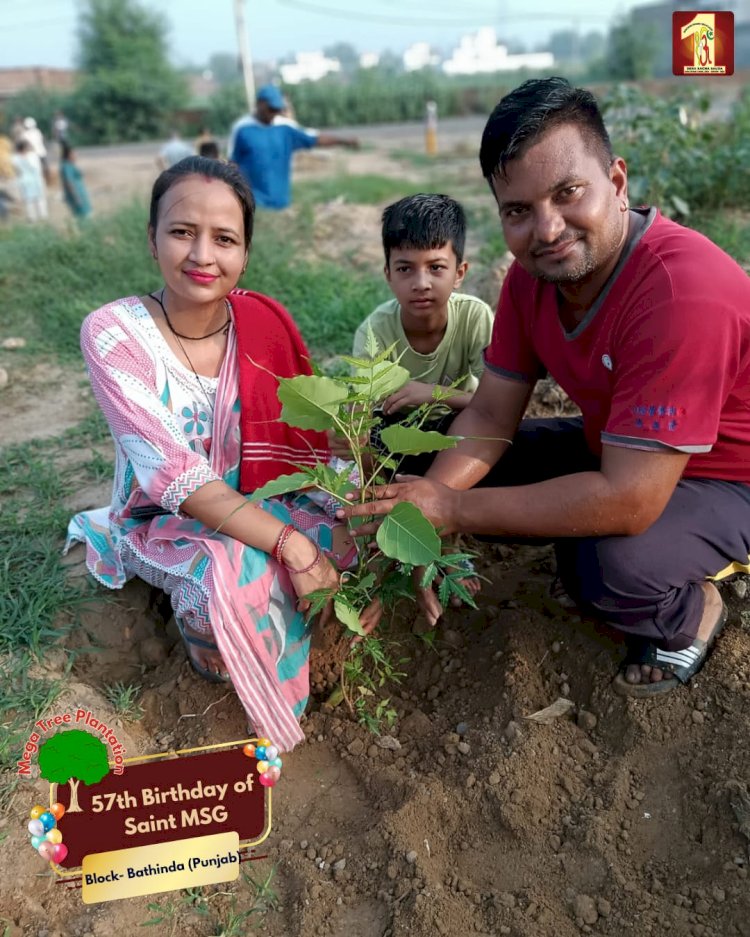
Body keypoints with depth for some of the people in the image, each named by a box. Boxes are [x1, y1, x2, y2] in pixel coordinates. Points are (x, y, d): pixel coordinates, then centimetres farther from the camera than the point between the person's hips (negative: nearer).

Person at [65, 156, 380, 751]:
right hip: (164, 521, -3)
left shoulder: (265, 323, -10)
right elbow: (175, 478, -27)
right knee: (236, 576, -34)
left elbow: (312, 441, -9)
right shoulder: (114, 334, -21)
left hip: (259, 504, 4)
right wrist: (290, 542, -35)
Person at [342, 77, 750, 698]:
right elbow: (491, 418, -7)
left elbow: (627, 501, -37)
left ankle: (693, 612, 4)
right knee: (455, 471, -1)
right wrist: (416, 512, -24)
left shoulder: (685, 291, -35)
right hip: (615, 449, 7)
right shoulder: (532, 273, -11)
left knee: (610, 564, -36)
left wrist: (453, 511, -30)